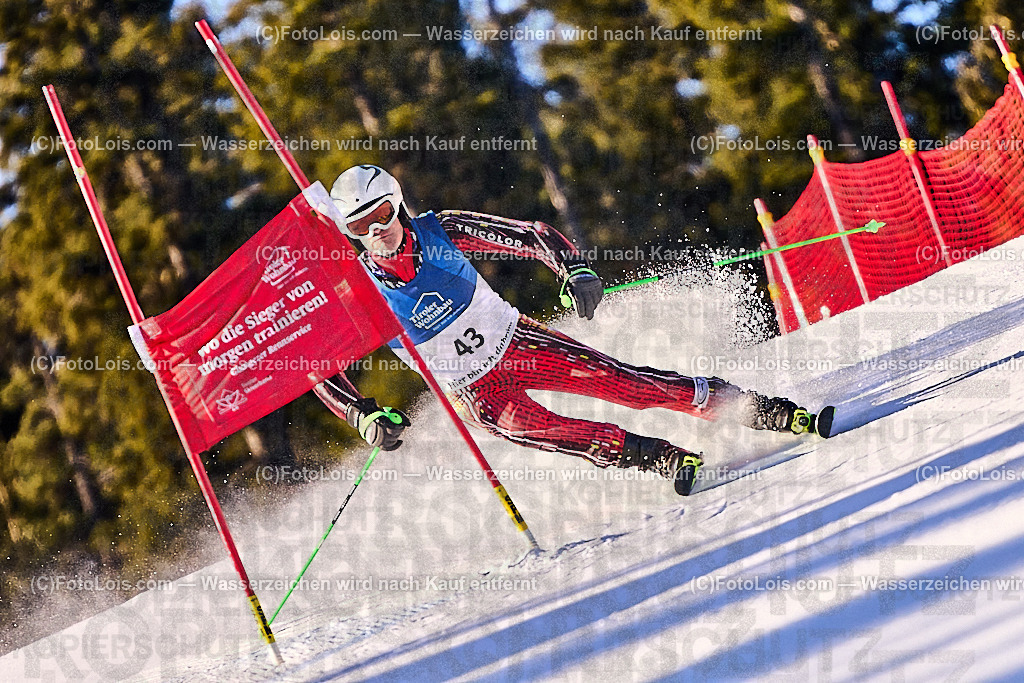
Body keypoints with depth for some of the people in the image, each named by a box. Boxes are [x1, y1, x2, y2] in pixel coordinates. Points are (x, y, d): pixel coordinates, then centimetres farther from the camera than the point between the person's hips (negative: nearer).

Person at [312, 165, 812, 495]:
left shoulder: (439, 231, -15)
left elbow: (532, 236, -12)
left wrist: (573, 268, -31)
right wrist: (366, 418, -26)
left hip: (515, 342, 1)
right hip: (473, 392, 0)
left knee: (615, 379, -14)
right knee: (520, 426, -31)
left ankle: (765, 412, -8)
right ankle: (665, 459, -33)